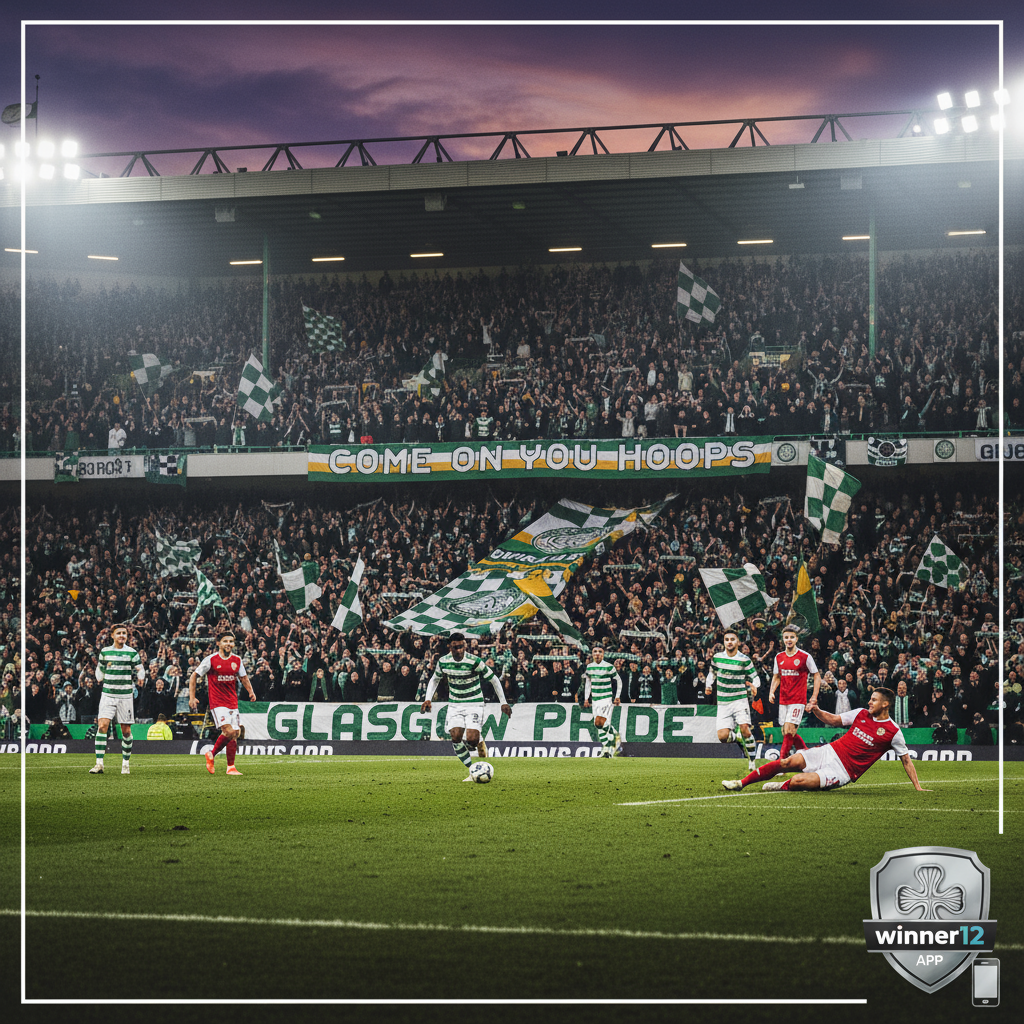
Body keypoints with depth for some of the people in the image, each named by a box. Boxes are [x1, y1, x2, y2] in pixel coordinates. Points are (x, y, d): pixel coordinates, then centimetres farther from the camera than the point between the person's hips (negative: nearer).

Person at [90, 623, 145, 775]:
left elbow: (141, 672, 4)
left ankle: (125, 764, 17)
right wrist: (99, 676, 2)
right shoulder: (105, 652, 8)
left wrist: (140, 674, -18)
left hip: (125, 695, -1)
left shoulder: (132, 653, 2)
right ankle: (99, 764, -14)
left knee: (126, 730, 2)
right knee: (102, 726, -14)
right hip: (107, 694, 1)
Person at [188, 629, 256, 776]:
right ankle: (212, 754, 2)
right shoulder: (211, 660, -7)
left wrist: (251, 691, 8)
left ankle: (231, 767, 11)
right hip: (217, 702, -5)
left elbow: (243, 677, 23)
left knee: (234, 735, 3)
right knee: (229, 731, -19)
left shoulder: (237, 660, 6)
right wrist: (192, 698, -4)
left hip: (233, 702, 5)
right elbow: (194, 676, 0)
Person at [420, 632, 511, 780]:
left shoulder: (474, 661, -17)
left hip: (474, 703, -3)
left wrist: (503, 703, -5)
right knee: (455, 737, -17)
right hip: (454, 704, 3)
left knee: (471, 739, -20)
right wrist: (427, 699, 1)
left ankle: (480, 742, 20)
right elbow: (434, 679, 14)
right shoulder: (443, 661, -6)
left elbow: (494, 680, -6)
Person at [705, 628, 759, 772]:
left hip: (740, 699, -3)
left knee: (744, 728, -25)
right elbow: (712, 672, 21)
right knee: (722, 736, -11)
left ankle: (752, 760, -9)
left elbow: (755, 677, 1)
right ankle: (738, 737, 24)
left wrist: (754, 685, -22)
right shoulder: (717, 657, 3)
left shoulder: (744, 660, -5)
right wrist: (708, 685, 4)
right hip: (723, 702, 3)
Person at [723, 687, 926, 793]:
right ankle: (741, 783, -9)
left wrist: (917, 786, -1)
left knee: (799, 781, -28)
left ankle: (782, 786, 7)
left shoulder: (893, 732, -6)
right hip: (830, 752, 5)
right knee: (790, 762, -16)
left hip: (843, 770, -5)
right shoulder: (862, 713, 8)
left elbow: (906, 759, 2)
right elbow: (834, 720, 16)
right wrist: (817, 711, -3)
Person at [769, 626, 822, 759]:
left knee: (789, 730, -16)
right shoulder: (779, 657, 9)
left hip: (798, 700, -6)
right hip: (783, 701, 6)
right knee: (786, 732, 6)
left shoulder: (805, 657, -5)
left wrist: (814, 698, -7)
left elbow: (817, 676, 0)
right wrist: (771, 692, 3)